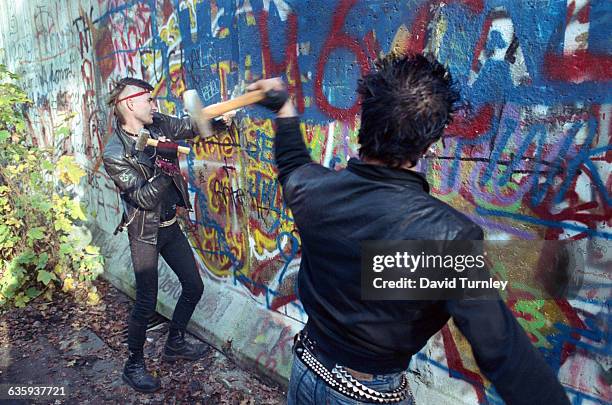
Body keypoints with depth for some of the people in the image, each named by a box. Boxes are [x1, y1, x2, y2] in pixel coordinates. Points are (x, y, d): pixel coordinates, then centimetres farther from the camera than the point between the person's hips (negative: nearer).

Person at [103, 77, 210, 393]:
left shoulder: (158, 124, -3)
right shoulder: (114, 155, -19)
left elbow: (190, 126, 1)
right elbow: (144, 198, -21)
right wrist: (164, 165, -33)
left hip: (169, 224, 7)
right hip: (144, 232, -7)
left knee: (194, 286, 13)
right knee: (146, 302, 0)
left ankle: (175, 344, 34)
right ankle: (134, 365, 23)